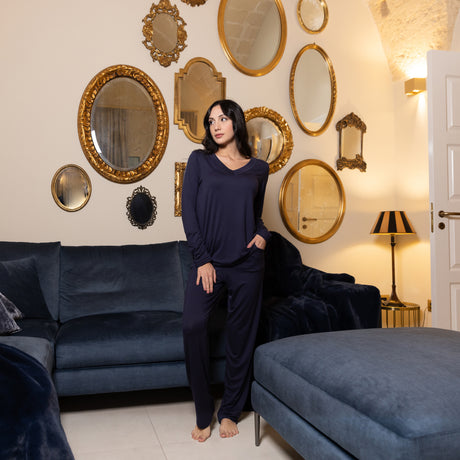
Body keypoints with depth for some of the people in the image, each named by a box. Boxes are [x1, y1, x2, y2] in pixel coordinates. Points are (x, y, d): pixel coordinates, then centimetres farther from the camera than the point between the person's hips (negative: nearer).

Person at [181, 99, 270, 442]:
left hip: (247, 264, 2)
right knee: (193, 325, -19)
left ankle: (230, 411, 23)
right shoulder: (199, 160, 6)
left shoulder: (258, 169, 12)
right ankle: (204, 414, -1)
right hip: (209, 261, -1)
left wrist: (262, 234, -1)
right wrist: (202, 259, -8)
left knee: (241, 336, 4)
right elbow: (188, 211, 0)